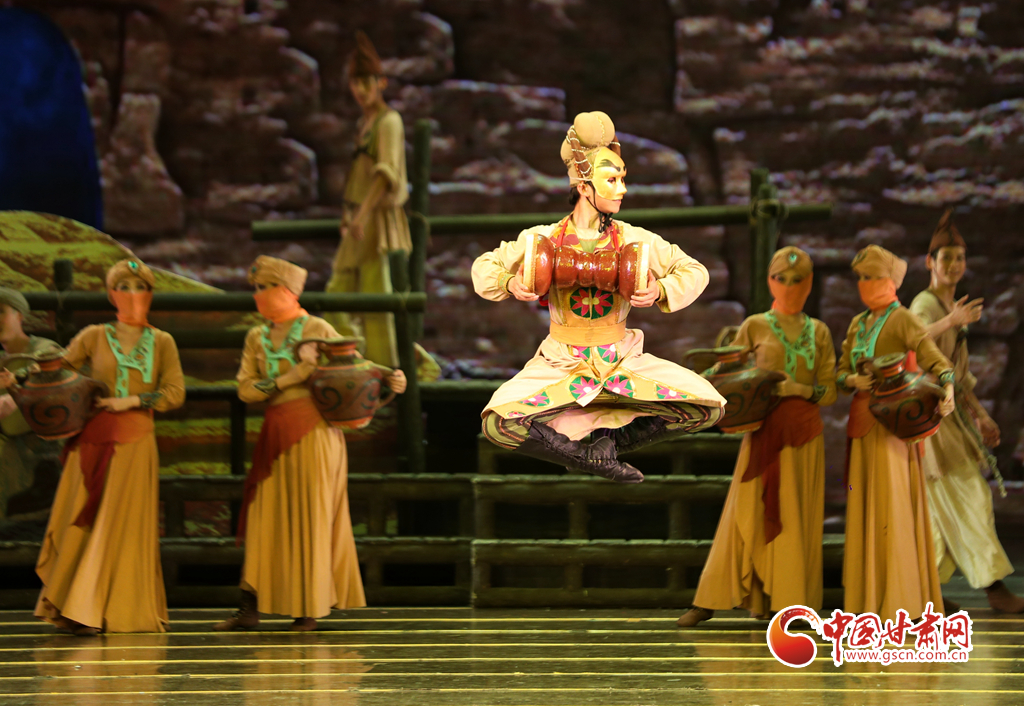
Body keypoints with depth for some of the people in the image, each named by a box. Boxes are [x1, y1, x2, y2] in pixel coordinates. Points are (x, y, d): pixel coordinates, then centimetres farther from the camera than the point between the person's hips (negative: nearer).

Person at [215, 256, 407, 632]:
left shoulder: (317, 329, 1)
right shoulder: (256, 338, 14)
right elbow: (245, 389, 3)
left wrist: (388, 378, -16)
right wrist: (287, 379, -12)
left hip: (312, 429, -5)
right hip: (276, 432, 5)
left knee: (310, 515, -2)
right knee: (265, 516, 2)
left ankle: (310, 609, 4)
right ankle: (251, 610, 1)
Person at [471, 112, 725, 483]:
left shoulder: (635, 240, -1)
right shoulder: (542, 239, -4)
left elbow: (693, 272, 6)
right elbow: (485, 267, 8)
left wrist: (660, 291, -15)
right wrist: (510, 284, -14)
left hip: (623, 362, 2)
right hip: (559, 365, -2)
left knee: (708, 407, -17)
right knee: (499, 424, -30)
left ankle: (611, 438, 2)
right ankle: (595, 459, -9)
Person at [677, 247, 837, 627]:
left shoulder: (818, 332, 10)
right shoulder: (755, 326, 6)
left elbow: (829, 392, 6)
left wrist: (800, 389, -12)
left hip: (803, 432, 2)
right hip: (763, 431, -2)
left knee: (797, 516, 1)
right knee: (746, 512, -4)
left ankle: (789, 599, 7)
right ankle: (710, 599, -1)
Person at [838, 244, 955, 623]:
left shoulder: (902, 320, -5)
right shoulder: (857, 324, 16)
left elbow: (933, 356, -19)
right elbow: (840, 372, 16)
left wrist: (947, 388, -38)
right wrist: (853, 380, -8)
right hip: (863, 420, 7)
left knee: (892, 503, -7)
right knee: (864, 503, 7)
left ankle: (898, 600, -4)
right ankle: (869, 598, 12)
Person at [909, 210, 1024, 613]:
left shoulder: (953, 308, 18)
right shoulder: (925, 304, -10)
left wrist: (980, 415, 19)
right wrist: (951, 321, -50)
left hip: (952, 412, 9)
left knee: (943, 506, 8)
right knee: (967, 499, -9)